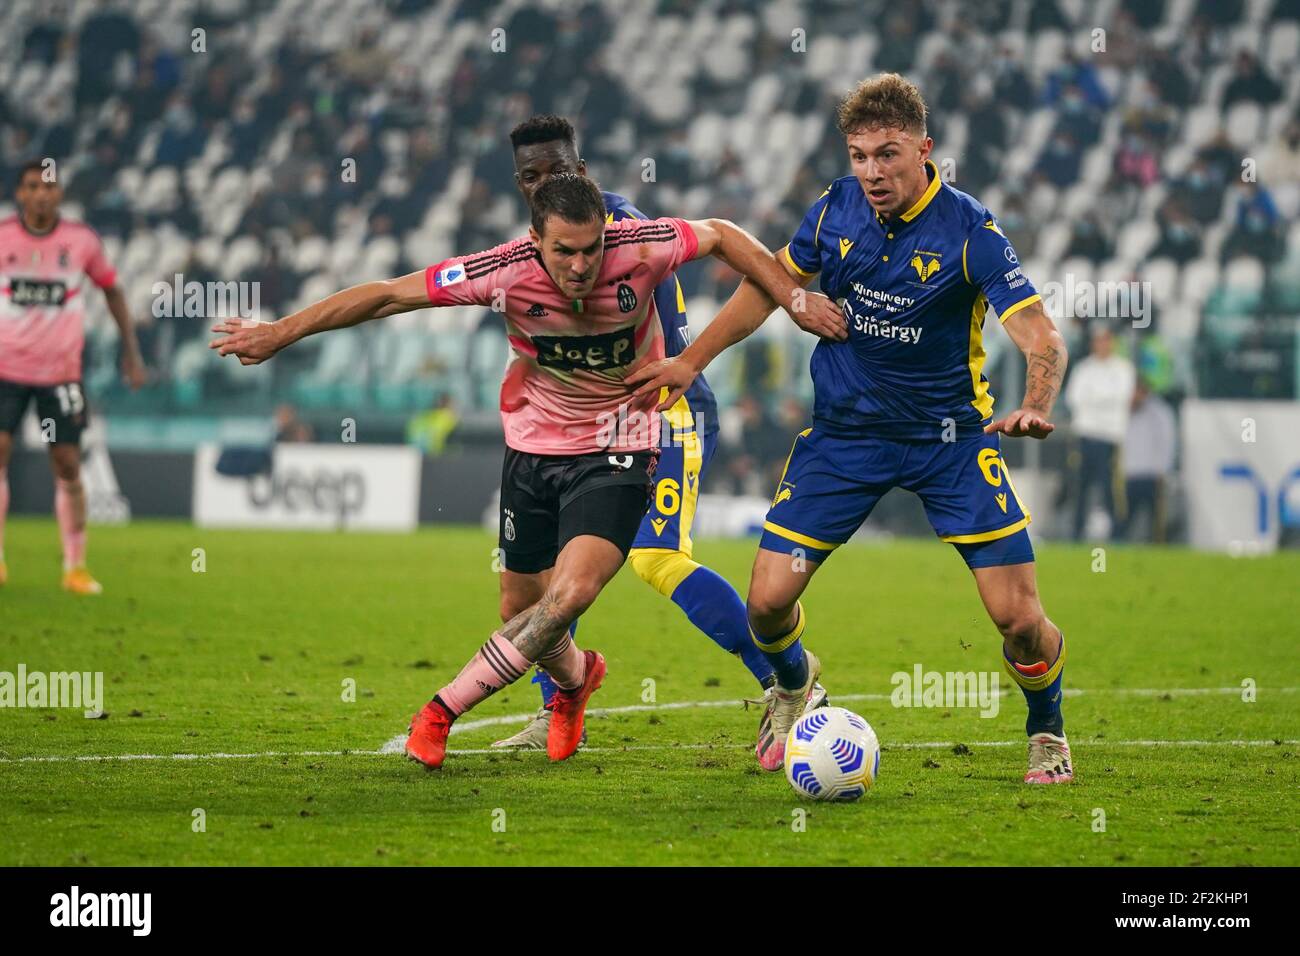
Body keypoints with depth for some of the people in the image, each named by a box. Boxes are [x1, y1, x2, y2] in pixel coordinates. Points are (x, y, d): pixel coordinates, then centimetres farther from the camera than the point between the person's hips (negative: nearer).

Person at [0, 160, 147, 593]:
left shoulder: (82, 240, -3)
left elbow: (112, 289, 11)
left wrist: (132, 352, 9)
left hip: (61, 374, 0)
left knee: (68, 469, 0)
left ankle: (75, 568, 10)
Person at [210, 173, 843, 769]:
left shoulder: (639, 248, -21)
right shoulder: (507, 271, -20)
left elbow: (723, 237, 0)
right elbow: (389, 295, -13)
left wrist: (795, 300, -4)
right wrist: (279, 333, -13)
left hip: (617, 451, -2)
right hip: (533, 446, 2)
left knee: (571, 592, -22)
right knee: (524, 610, 5)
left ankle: (443, 710, -10)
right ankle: (574, 678, 42)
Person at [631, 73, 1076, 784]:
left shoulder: (969, 231, -19)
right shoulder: (836, 209, -7)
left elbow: (1041, 338, -26)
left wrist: (1035, 405, -47)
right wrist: (691, 361, 8)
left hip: (949, 435, -3)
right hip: (844, 427, 3)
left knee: (1018, 618, -12)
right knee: (768, 601, -5)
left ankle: (1046, 732, 20)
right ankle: (793, 684, 31)